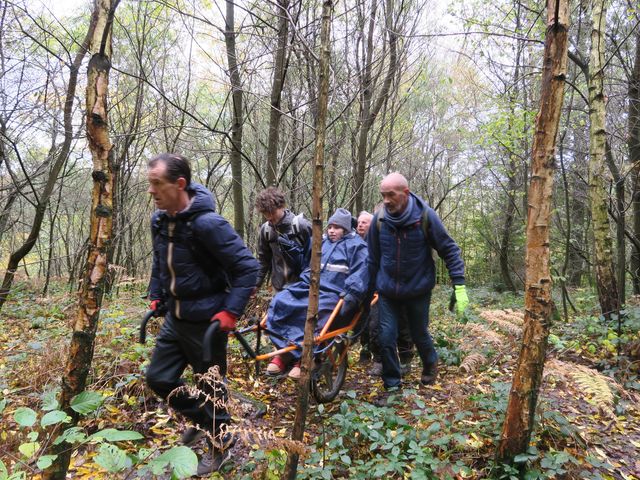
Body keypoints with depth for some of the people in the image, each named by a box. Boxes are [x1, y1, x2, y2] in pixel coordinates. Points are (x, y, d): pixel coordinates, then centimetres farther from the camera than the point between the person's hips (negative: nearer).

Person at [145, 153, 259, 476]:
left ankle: (219, 442, 34)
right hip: (175, 317, 8)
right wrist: (156, 297, 16)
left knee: (211, 387, 8)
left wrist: (231, 312, -23)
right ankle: (200, 418, 40)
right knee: (159, 378, 15)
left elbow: (248, 267, -22)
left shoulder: (207, 223, -25)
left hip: (205, 321, -7)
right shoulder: (159, 219, 0)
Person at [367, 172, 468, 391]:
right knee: (386, 338, -1)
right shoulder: (379, 218, -9)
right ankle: (392, 385, 20)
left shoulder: (425, 215, -16)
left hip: (418, 289, -1)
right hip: (387, 291, 2)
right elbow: (373, 258, 3)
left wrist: (459, 285, -13)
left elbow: (449, 250, -8)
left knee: (419, 334, 15)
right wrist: (372, 287, 10)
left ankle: (430, 364, 47)